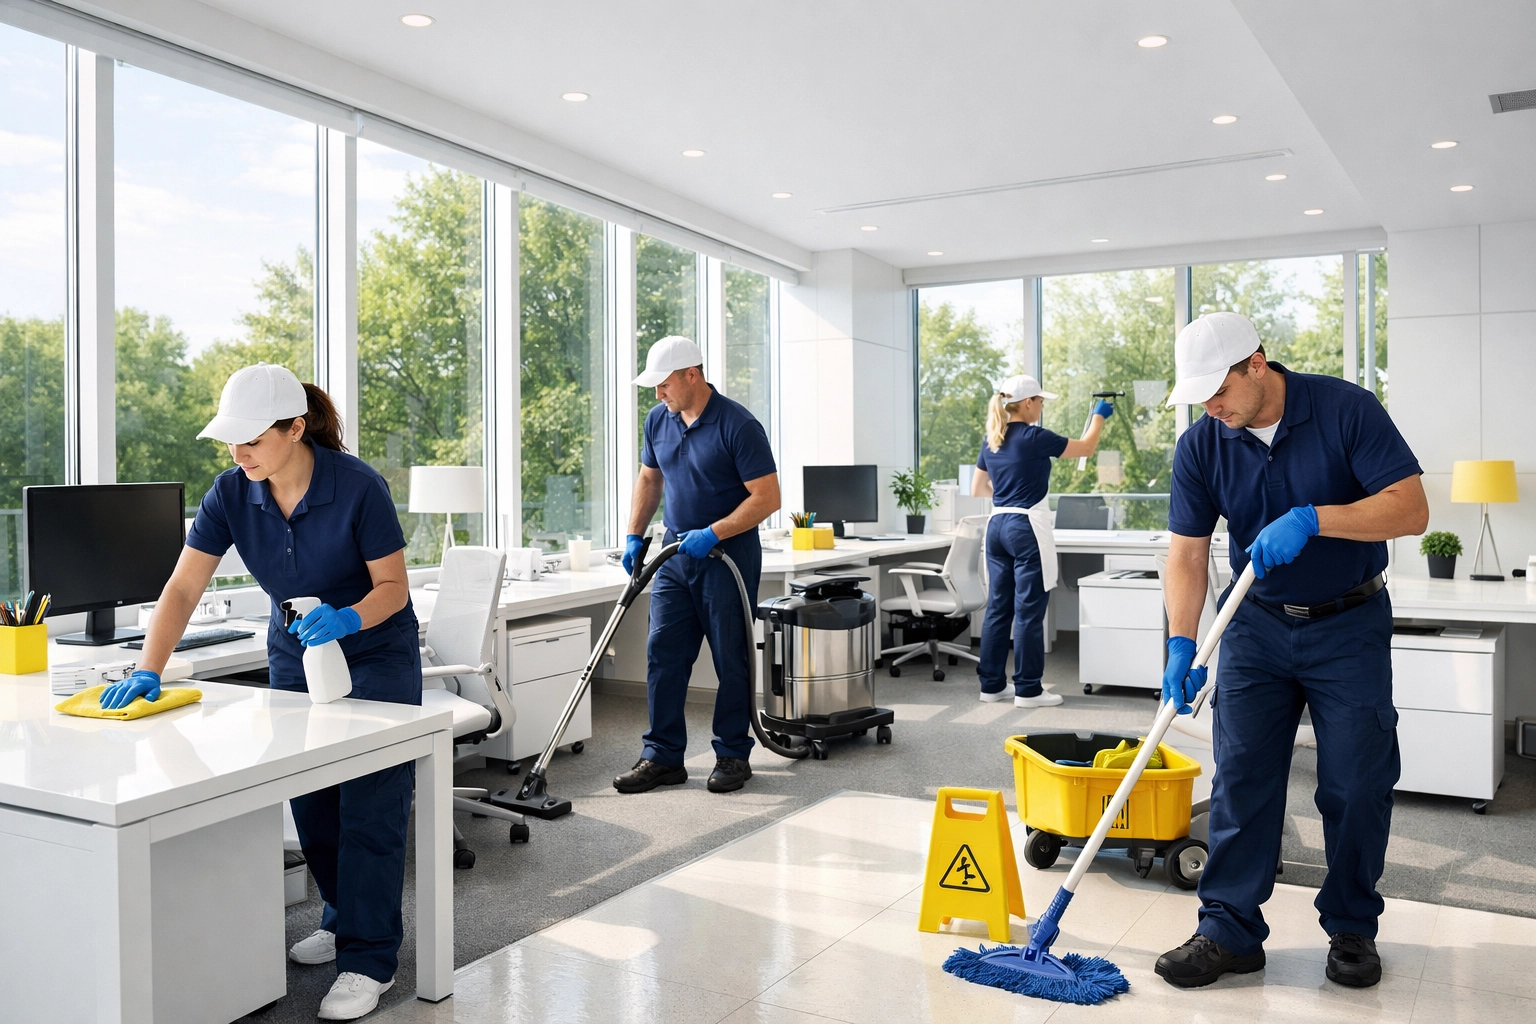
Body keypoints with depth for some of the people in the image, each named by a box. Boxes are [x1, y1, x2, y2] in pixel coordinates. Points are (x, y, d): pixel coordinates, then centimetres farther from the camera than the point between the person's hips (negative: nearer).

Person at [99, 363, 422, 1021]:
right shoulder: (231, 494, -11)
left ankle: (369, 959, 3)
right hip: (294, 655, 5)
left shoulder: (358, 488, -24)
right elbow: (183, 589, -13)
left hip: (376, 654, -5)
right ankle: (345, 919, 30)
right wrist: (147, 672, -23)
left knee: (369, 806, -7)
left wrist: (346, 618, -36)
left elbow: (393, 587, -17)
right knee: (309, 801, 9)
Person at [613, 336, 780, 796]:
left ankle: (733, 755, 17)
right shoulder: (658, 419, 4)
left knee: (731, 659, 3)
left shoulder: (738, 425, -17)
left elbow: (767, 497, -19)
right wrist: (634, 536, 9)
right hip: (676, 554, 6)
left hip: (729, 555, -6)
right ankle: (662, 757, 12)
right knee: (663, 655, 4)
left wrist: (713, 533, -25)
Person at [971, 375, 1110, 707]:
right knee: (1029, 611, -1)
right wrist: (1099, 416, 19)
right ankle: (1028, 690, 4)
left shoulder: (992, 441, 9)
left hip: (997, 524, 7)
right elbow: (1087, 448, 2)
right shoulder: (1034, 438, -11)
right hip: (1027, 528, -7)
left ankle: (991, 684, 16)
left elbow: (978, 489, 17)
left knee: (998, 608, 11)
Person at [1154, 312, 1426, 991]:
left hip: (1350, 627, -2)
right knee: (1240, 779, 1)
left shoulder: (1345, 409, -14)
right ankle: (1230, 930, 9)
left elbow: (1411, 509, -18)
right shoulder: (1201, 445, -6)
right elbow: (1187, 554, -6)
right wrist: (1180, 643, -17)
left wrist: (1311, 518, -31)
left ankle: (1351, 928, 22)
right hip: (1258, 624, 2)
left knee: (1357, 788, 4)